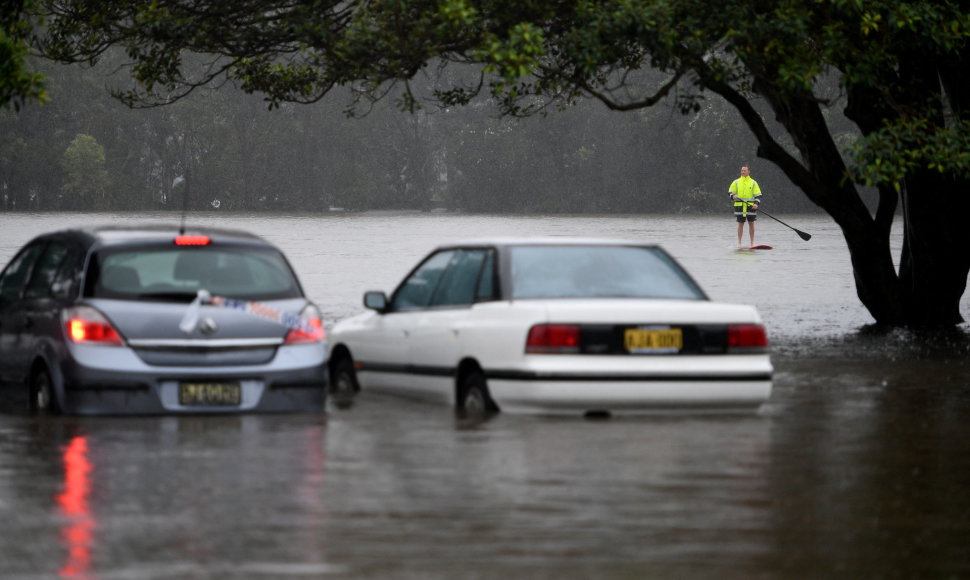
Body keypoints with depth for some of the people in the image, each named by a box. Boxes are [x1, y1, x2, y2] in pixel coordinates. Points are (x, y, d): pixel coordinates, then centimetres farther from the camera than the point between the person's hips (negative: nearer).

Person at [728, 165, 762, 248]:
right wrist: (733, 196, -15)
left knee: (751, 224, 1)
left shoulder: (753, 183, 6)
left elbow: (758, 195, 4)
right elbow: (730, 192, 9)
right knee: (740, 224, 2)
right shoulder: (736, 182, 8)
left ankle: (752, 242, 7)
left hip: (750, 206, 0)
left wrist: (756, 204, -12)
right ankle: (739, 242, 8)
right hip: (739, 206, 0)